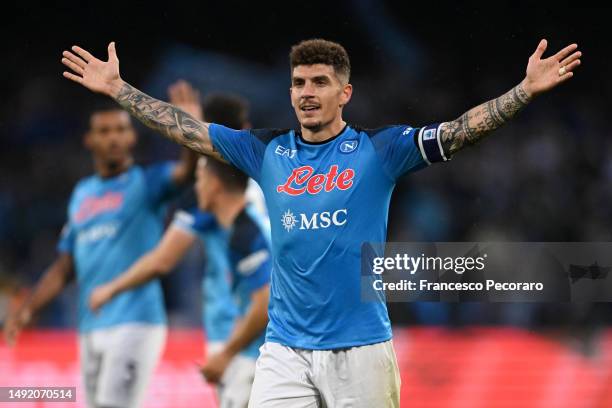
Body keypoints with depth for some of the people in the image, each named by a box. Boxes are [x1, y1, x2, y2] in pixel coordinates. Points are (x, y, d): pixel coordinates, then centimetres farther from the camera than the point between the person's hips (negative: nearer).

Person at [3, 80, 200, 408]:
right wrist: (27, 310, 12)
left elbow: (185, 172, -24)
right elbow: (64, 267, 21)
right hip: (90, 327, 7)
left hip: (134, 322, -7)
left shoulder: (146, 183, -2)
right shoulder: (82, 194, 16)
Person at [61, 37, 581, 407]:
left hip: (361, 349, -2)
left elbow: (458, 131, -7)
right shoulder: (267, 151, 9)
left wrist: (527, 90, -19)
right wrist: (117, 88, 14)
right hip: (285, 350, 2)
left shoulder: (379, 149, 1)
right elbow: (186, 129, 14)